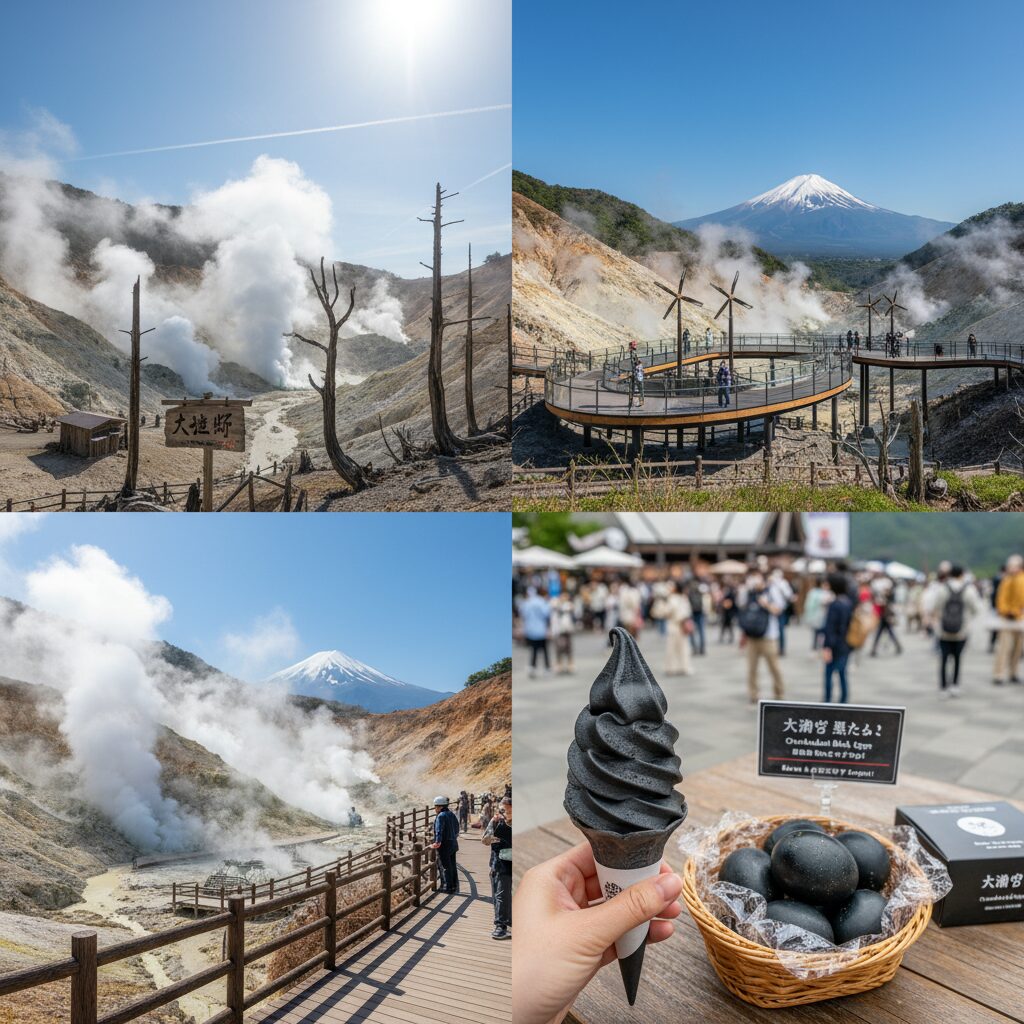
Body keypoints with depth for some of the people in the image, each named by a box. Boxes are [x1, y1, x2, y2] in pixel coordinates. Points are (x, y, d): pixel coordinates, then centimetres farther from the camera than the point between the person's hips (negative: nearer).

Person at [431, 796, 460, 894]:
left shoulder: (441, 816, -16)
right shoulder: (452, 815, 11)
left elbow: (439, 830, -27)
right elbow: (456, 828, 19)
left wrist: (438, 841, -34)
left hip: (444, 845, -9)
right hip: (453, 844, 9)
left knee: (445, 866, -1)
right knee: (453, 865, 15)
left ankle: (448, 887, 2)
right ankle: (454, 886, 21)